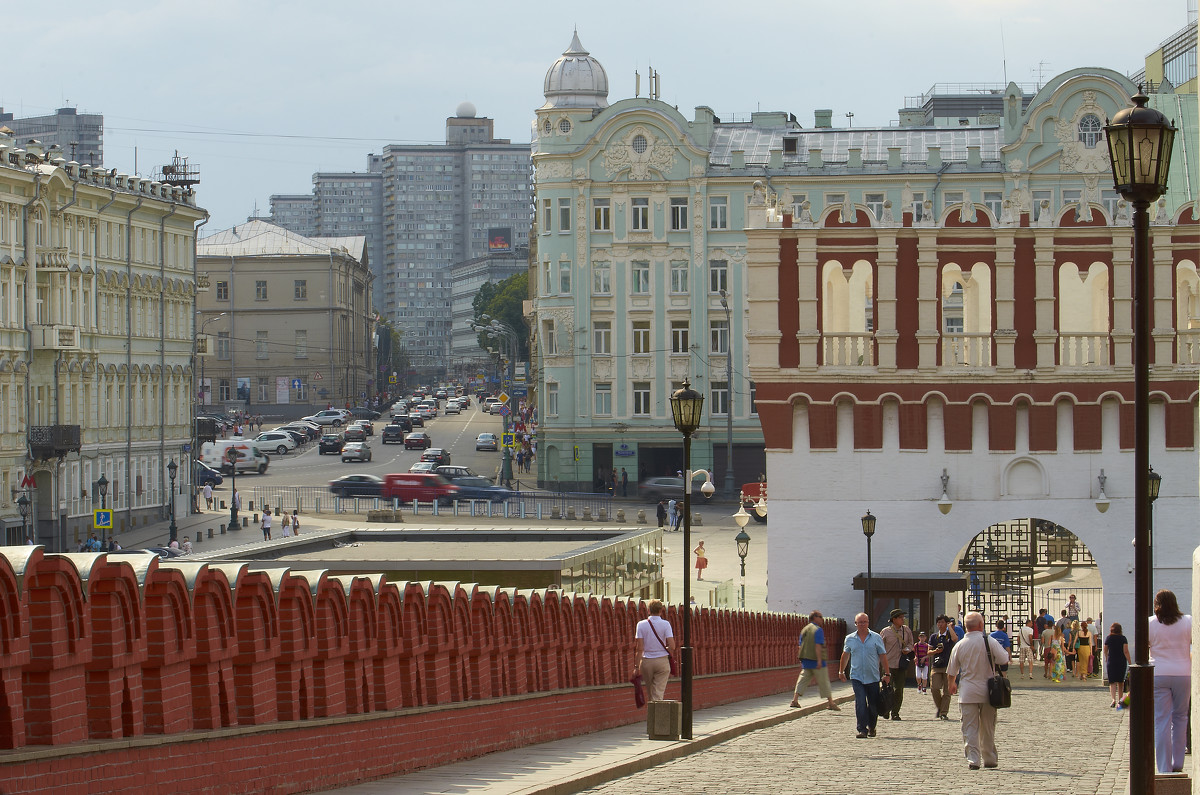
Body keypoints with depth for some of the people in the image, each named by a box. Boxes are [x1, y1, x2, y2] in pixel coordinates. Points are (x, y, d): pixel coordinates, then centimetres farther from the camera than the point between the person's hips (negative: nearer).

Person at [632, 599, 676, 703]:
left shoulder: (641, 624, -1)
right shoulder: (665, 624, -4)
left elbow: (639, 648, -5)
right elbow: (672, 647, -8)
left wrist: (636, 666, -3)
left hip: (647, 660, 1)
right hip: (662, 661, -1)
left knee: (650, 693, 15)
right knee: (659, 694, -3)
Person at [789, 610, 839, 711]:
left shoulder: (804, 630, 13)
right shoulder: (818, 630, -10)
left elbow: (801, 646, 15)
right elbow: (818, 646, -19)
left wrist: (801, 661, 20)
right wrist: (819, 660, -21)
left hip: (806, 660, 6)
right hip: (816, 660, -6)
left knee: (803, 680, 8)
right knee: (824, 682, 1)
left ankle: (795, 700, -3)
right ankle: (830, 703, 7)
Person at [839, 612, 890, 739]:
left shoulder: (876, 638, 2)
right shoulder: (850, 639, 6)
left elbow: (883, 656, 5)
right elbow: (845, 655, 20)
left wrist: (887, 673, 2)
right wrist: (841, 671, 25)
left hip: (873, 677, 0)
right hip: (856, 676, 0)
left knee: (874, 705, 7)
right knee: (860, 703, -12)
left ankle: (871, 727, 28)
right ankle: (862, 729, -11)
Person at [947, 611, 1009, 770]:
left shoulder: (959, 645, -1)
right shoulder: (989, 641, -8)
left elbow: (952, 671, 9)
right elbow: (1004, 660, -8)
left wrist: (952, 685, 30)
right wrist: (1005, 651, 16)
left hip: (967, 693, 0)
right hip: (987, 692, 0)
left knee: (970, 727, 1)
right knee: (988, 728, 13)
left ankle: (973, 759, -9)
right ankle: (989, 759, 21)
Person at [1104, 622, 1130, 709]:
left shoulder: (1108, 638, -2)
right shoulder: (1123, 638, -5)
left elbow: (1105, 650, 11)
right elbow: (1126, 651, -11)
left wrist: (1106, 659, 30)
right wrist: (1130, 663, -8)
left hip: (1111, 662, -1)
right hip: (1122, 662, 1)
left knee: (1112, 682, -3)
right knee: (1120, 682, 15)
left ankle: (1114, 699, -22)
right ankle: (1120, 700, 22)